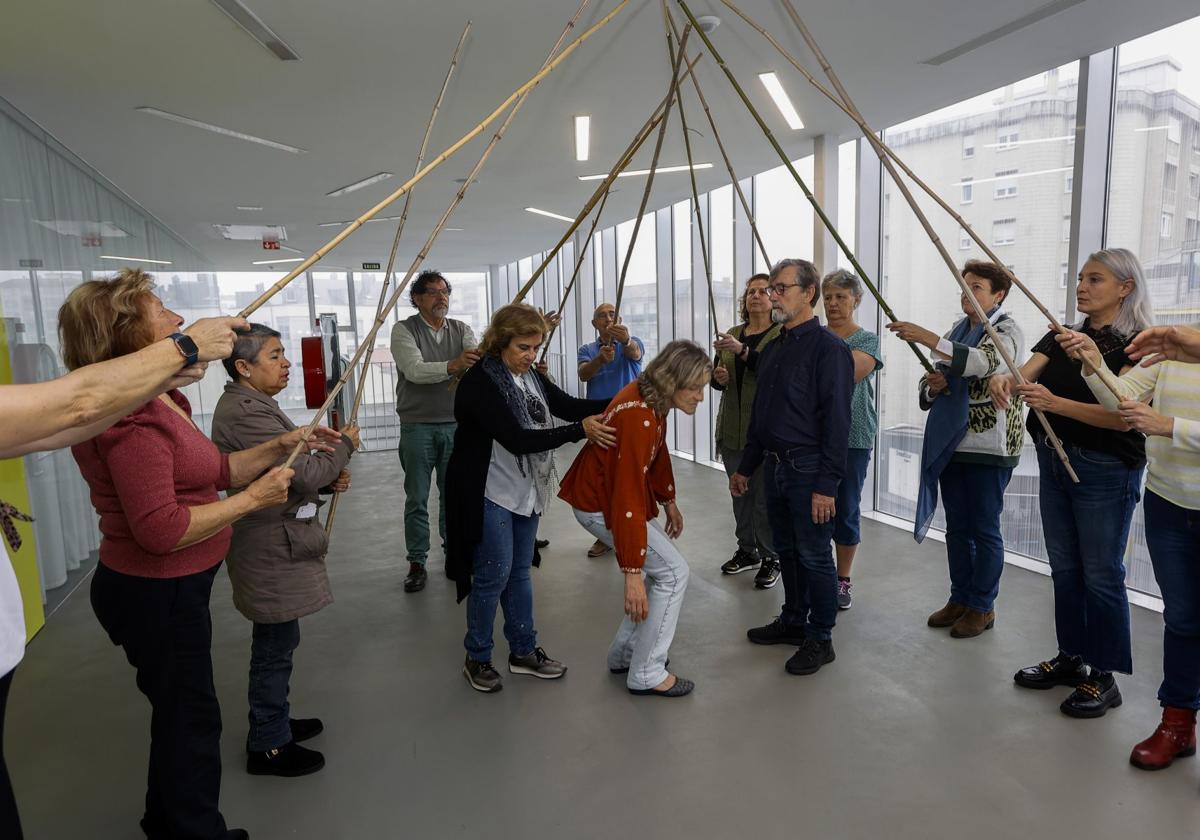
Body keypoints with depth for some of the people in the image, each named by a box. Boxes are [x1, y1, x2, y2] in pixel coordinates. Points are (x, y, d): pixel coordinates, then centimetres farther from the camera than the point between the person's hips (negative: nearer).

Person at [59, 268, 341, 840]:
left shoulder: (159, 401, 7)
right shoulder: (133, 417, -27)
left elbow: (213, 472, 11)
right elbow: (161, 530, -31)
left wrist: (281, 446, 5)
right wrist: (253, 499, -23)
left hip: (170, 588, 10)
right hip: (155, 594, -10)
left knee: (180, 711, 26)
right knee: (191, 716, 8)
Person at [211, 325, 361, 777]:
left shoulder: (249, 404, 12)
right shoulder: (246, 412, -23)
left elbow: (290, 469, 19)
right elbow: (305, 472, -25)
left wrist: (328, 480, 3)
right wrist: (344, 446, -8)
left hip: (275, 543, 11)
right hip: (271, 549, -11)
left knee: (275, 640, 21)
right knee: (276, 643, 3)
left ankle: (274, 720, 38)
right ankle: (268, 746, 18)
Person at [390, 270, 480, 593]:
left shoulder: (460, 329, 6)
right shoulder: (403, 330, -5)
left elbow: (478, 358, -13)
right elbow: (414, 370, -22)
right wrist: (452, 366, -39)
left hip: (455, 424, 3)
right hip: (417, 427, -3)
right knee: (417, 498, 6)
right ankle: (417, 562, 17)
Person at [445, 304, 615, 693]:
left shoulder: (531, 377, 4)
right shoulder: (479, 383, -21)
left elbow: (569, 407, 2)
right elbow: (516, 439, -29)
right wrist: (580, 431, -32)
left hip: (525, 490, 8)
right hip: (489, 494, -8)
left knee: (519, 571, 16)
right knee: (493, 575, 1)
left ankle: (524, 651, 29)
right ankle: (477, 659, 20)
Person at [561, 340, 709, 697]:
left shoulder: (652, 398, -3)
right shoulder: (637, 417, -32)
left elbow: (658, 452, 14)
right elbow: (627, 499, -34)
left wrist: (669, 502, 22)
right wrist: (632, 573, -31)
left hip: (610, 491, 9)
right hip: (600, 506, -9)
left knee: (662, 570, 14)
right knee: (673, 571, -6)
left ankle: (624, 654, 26)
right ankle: (646, 675, 5)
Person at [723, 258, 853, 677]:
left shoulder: (829, 348, -13)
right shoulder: (774, 348, 13)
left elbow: (837, 420, -18)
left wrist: (827, 484, -21)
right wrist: (746, 467, 19)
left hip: (808, 470, -8)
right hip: (775, 466, 8)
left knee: (814, 557, 3)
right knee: (787, 551, 18)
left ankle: (820, 639, 18)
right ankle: (793, 620, 34)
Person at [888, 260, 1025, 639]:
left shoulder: (1007, 331, -7)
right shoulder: (956, 330, 13)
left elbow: (982, 361, -29)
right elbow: (931, 384, 15)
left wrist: (927, 338, -38)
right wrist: (933, 385, -10)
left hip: (989, 446, -6)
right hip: (952, 443, 6)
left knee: (984, 529, 3)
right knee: (956, 527, 13)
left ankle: (982, 607, 16)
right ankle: (960, 598, 26)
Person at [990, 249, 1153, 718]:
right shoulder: (1060, 337, 9)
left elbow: (1122, 415, -21)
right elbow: (1023, 376, -6)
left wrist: (1055, 402, -35)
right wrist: (1005, 381, -30)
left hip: (1105, 469, -6)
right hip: (1054, 462, 6)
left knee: (1100, 574, 2)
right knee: (1064, 568, 14)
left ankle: (1104, 678, 15)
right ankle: (1070, 657, 29)